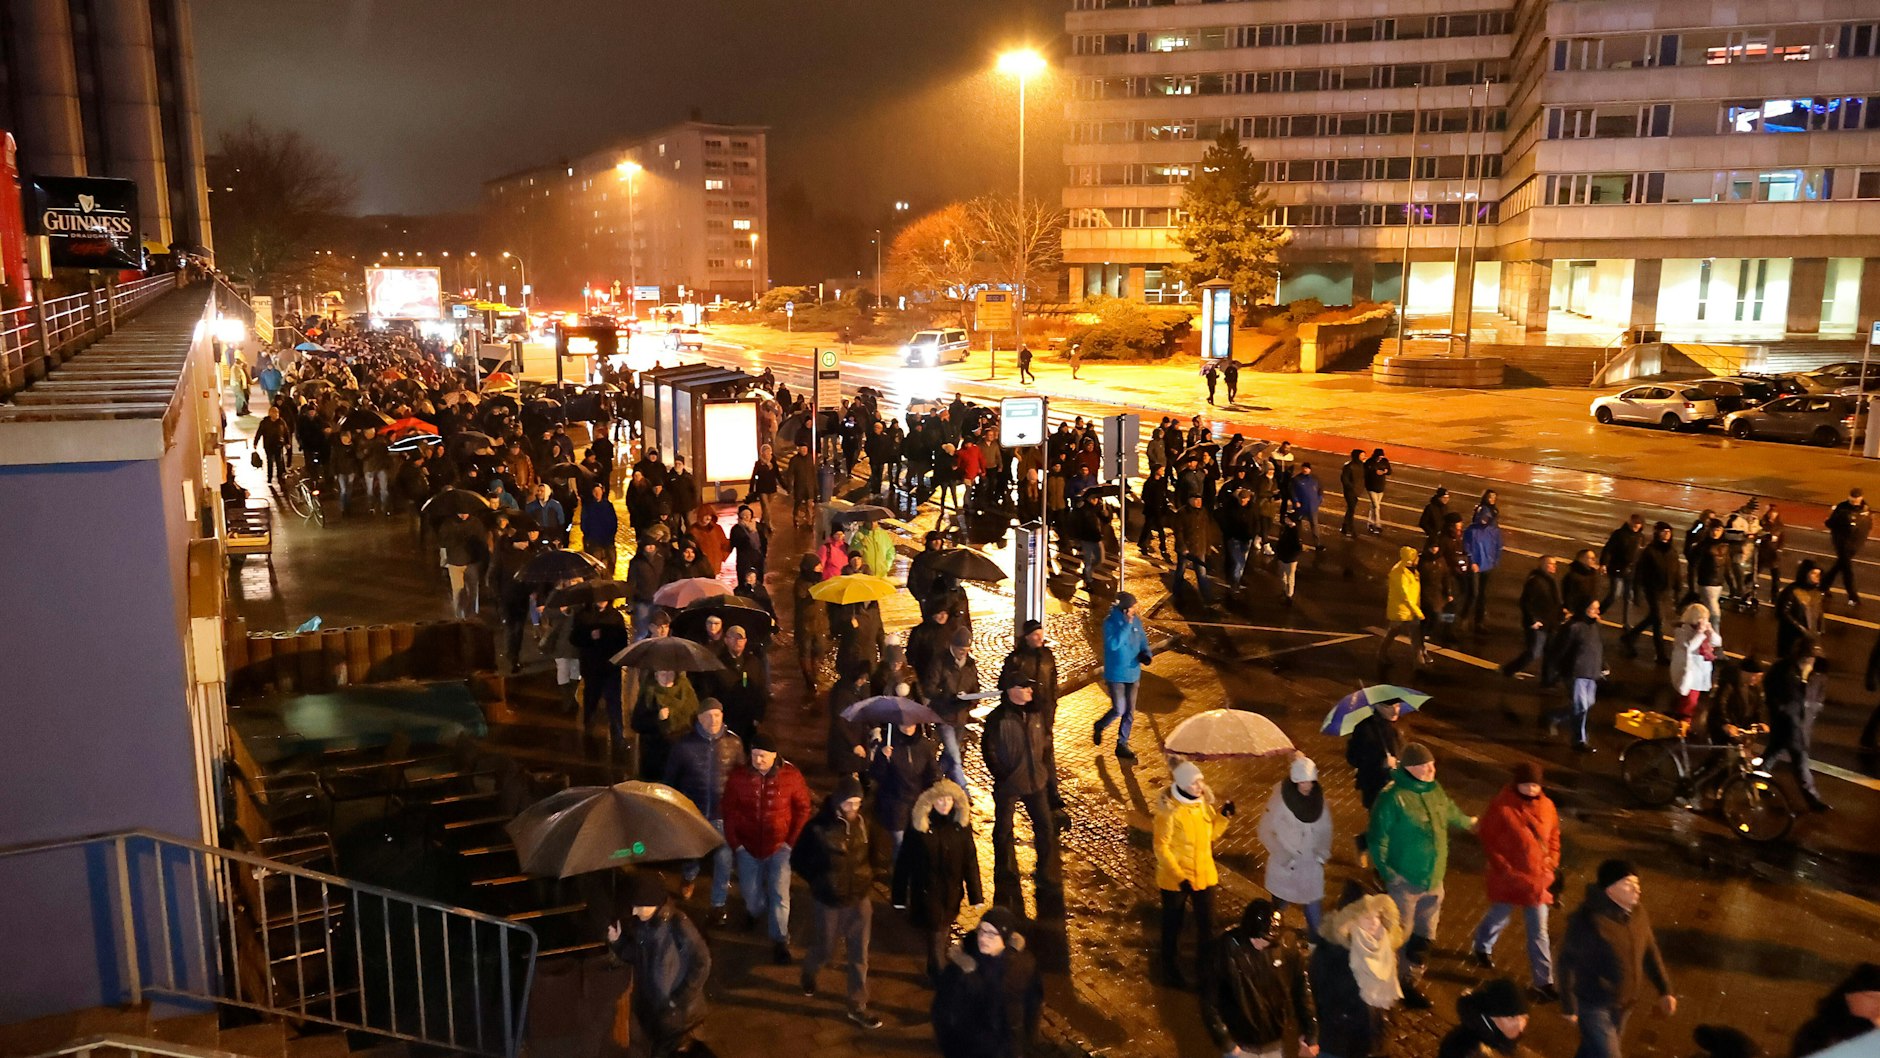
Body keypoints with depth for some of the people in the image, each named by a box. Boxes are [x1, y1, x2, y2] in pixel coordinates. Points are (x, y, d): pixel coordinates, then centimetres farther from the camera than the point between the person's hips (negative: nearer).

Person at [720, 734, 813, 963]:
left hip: (780, 845, -2)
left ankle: (780, 941, 10)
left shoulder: (791, 776, -13)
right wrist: (735, 843, -2)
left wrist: (792, 841, -7)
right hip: (748, 846, 2)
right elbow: (730, 811, 1)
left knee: (779, 893, -7)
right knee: (750, 893, 13)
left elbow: (803, 809, -3)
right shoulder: (738, 777, -9)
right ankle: (758, 914, 49)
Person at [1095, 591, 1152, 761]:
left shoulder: (1136, 621, -2)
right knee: (1119, 710, -5)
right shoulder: (1110, 622, -17)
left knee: (1130, 712, 8)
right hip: (1115, 675, -5)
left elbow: (1143, 641, 10)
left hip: (1133, 674, 5)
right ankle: (1098, 727, 26)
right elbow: (1113, 644, -30)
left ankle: (1122, 745, 22)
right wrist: (1127, 624, -31)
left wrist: (1146, 654, -10)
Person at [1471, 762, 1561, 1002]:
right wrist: (1504, 868, -15)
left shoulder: (1547, 806, -4)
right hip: (1508, 877, -3)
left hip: (1537, 878, 3)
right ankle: (1482, 946, 51)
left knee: (1539, 931, 7)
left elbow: (1553, 837, 11)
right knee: (1499, 917, 19)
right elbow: (1487, 839, -12)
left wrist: (1552, 864, 3)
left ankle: (1543, 981, 15)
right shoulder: (1502, 807, -19)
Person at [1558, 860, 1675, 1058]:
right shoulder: (1588, 921, -30)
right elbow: (1567, 965, -20)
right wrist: (1569, 1006, -14)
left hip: (1624, 1001, 7)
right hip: (1594, 1004, -7)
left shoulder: (1636, 912, -8)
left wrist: (1664, 990, 11)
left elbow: (1649, 950, 9)